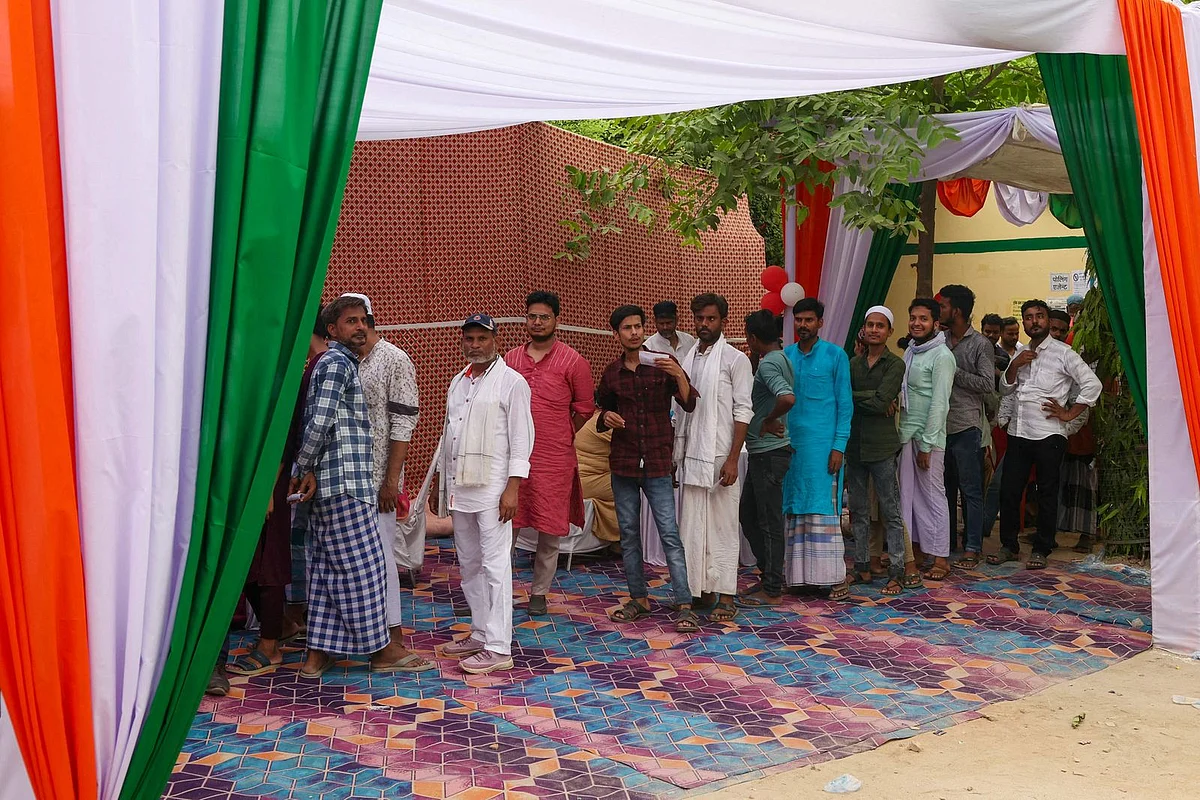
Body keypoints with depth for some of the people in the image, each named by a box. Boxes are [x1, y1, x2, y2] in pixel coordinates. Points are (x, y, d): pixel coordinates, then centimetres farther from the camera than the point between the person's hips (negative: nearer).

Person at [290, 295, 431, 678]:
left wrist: (305, 470, 9)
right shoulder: (337, 363, -9)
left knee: (328, 567, 10)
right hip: (345, 480, -10)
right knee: (363, 565, -3)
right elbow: (321, 422, -18)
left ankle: (318, 654, 14)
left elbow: (317, 423, 18)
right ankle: (381, 649, 5)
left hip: (328, 484, 10)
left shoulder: (339, 362, 22)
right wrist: (304, 470, -8)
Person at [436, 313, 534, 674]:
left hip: (492, 488, -8)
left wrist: (513, 487, -17)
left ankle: (498, 648, -4)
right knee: (469, 565, 14)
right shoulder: (458, 382, 16)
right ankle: (481, 634, 25)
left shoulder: (511, 382, -6)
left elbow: (521, 438, -10)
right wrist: (443, 482, 18)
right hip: (459, 488, 8)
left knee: (495, 565, -7)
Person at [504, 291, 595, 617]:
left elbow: (584, 408, 4)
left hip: (555, 460, -2)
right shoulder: (510, 359, 6)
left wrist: (560, 438, 8)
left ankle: (539, 592, 22)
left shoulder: (572, 362, -3)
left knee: (550, 532, 7)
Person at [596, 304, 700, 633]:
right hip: (623, 462, 3)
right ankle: (639, 599, 21)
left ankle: (684, 605, -5)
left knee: (670, 534, -7)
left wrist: (679, 377, -25)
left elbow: (690, 405, -8)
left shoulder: (663, 364, -1)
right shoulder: (611, 373, 7)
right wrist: (606, 418, -3)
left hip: (657, 463, -3)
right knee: (628, 533, 9)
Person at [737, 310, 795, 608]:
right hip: (761, 452, 10)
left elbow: (788, 398, -35)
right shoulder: (781, 358, 12)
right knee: (747, 514, 18)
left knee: (769, 522, -1)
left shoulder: (768, 364, -18)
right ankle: (769, 574, 28)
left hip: (769, 453, -10)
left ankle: (772, 591, 9)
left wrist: (768, 421, -20)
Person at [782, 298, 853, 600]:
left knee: (824, 509, -5)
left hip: (822, 445, -4)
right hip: (790, 444, 4)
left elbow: (845, 404, -3)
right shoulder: (785, 355, 10)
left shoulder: (835, 355, -1)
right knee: (795, 510, 5)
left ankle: (836, 577, 1)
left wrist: (839, 447, -10)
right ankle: (799, 574, 12)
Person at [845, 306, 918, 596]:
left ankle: (897, 571, 4)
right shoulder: (853, 363, 11)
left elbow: (882, 402, -16)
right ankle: (862, 566, 21)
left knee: (891, 511, -1)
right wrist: (874, 399, -12)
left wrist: (855, 397, -5)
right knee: (859, 511, 11)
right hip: (854, 446, 5)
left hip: (882, 447, -5)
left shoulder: (895, 365, -3)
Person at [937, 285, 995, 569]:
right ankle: (945, 541, 24)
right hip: (941, 425, 6)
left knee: (971, 490, -1)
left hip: (966, 426, -6)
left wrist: (954, 372, -13)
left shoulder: (980, 344, -5)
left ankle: (972, 549, 4)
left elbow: (988, 385, -12)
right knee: (944, 487, 13)